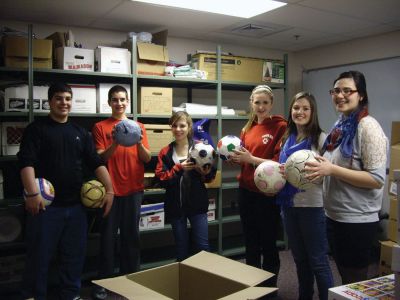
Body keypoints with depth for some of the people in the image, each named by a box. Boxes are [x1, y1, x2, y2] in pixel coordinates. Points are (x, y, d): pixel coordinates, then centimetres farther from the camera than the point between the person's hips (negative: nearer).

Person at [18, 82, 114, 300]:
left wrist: (109, 190, 0)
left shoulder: (80, 132, 13)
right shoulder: (37, 129, 0)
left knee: (74, 255, 12)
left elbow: (96, 162, 9)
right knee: (39, 255, 4)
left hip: (75, 205, 4)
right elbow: (26, 162, -12)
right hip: (46, 204, -4)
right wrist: (32, 194, -23)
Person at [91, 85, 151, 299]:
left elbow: (147, 158, 4)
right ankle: (104, 282, 14)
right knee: (108, 236, 2)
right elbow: (99, 158, -6)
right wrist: (115, 143, -22)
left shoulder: (138, 126, 8)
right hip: (110, 189, -2)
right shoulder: (100, 127, 2)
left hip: (134, 188, 2)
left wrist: (139, 143, -16)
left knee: (131, 235, 9)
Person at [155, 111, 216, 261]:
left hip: (197, 203, -2)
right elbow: (162, 179, -5)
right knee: (181, 248, 14)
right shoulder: (165, 152, 3)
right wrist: (179, 168, -17)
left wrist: (206, 173, -20)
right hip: (175, 205, 2)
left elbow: (211, 176, 1)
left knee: (202, 246, 1)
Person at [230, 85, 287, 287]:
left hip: (268, 193, -6)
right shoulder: (247, 128, 9)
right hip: (246, 191, 6)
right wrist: (235, 157, -2)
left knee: (268, 244, 8)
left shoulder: (280, 126, -9)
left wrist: (251, 159, -20)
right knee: (250, 243, 18)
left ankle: (270, 288, 27)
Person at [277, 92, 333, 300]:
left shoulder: (320, 138, -8)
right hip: (289, 204, 6)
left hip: (312, 205, -6)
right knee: (300, 259, 19)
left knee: (318, 261, 1)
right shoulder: (288, 138, 10)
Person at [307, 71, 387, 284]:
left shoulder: (368, 126, -16)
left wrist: (332, 170, -27)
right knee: (344, 279, 22)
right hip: (334, 215, 8)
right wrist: (319, 169, 4)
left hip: (357, 220, -8)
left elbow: (377, 179, -22)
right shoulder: (340, 126, 9)